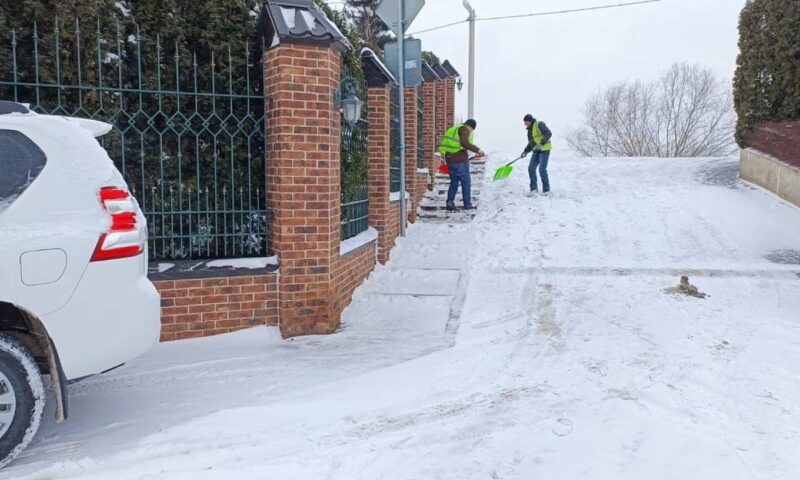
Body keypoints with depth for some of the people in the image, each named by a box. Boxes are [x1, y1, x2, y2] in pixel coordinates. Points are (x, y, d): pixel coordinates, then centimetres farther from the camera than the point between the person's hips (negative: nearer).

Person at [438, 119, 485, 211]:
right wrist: (477, 150, -19)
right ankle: (467, 204, 6)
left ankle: (450, 203, 4)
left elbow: (445, 144, 20)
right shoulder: (465, 130, -6)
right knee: (466, 182, 3)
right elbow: (464, 143, -23)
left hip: (449, 159, 8)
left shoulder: (453, 129, 20)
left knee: (454, 182, 14)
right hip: (460, 160, -8)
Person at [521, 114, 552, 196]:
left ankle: (546, 189, 2)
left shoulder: (539, 124, -12)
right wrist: (526, 151, 9)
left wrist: (541, 144, -32)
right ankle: (534, 188, 3)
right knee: (531, 168, -3)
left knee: (542, 169, -12)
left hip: (545, 149, -8)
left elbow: (548, 133, -23)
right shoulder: (530, 129, 14)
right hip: (536, 150, 8)